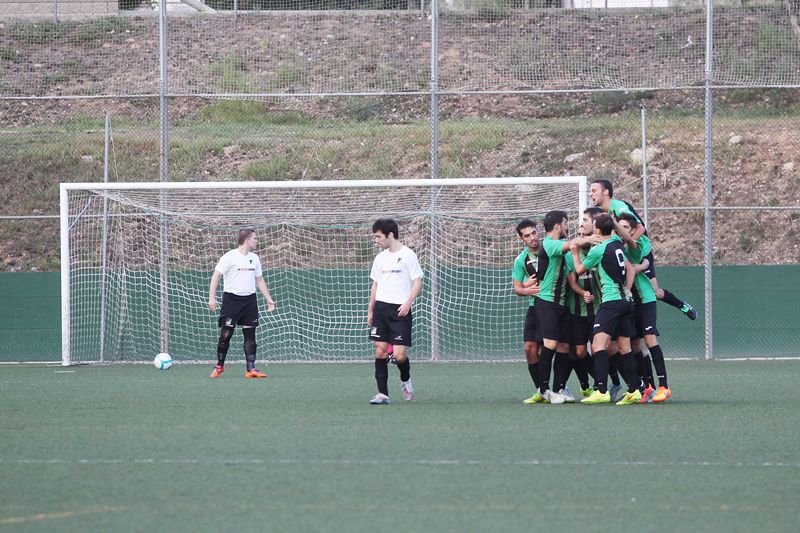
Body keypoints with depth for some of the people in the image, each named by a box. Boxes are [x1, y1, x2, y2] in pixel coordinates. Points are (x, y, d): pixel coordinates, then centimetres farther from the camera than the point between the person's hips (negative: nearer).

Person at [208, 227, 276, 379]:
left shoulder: (254, 258, 11)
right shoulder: (230, 257, -8)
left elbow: (259, 280, 20)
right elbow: (216, 276, -9)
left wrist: (268, 299, 17)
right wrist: (212, 298, -17)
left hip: (249, 300, 5)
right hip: (231, 299, -5)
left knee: (250, 334, 0)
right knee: (226, 334, -3)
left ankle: (251, 369, -2)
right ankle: (219, 366, 13)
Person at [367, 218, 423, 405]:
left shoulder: (408, 255, -5)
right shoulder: (380, 258, 14)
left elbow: (417, 282, -6)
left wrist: (407, 303, -18)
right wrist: (370, 310, 16)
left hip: (400, 311, -6)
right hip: (381, 307, 6)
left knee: (399, 355, -10)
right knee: (380, 351, -2)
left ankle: (406, 381, 20)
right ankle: (383, 393, 1)